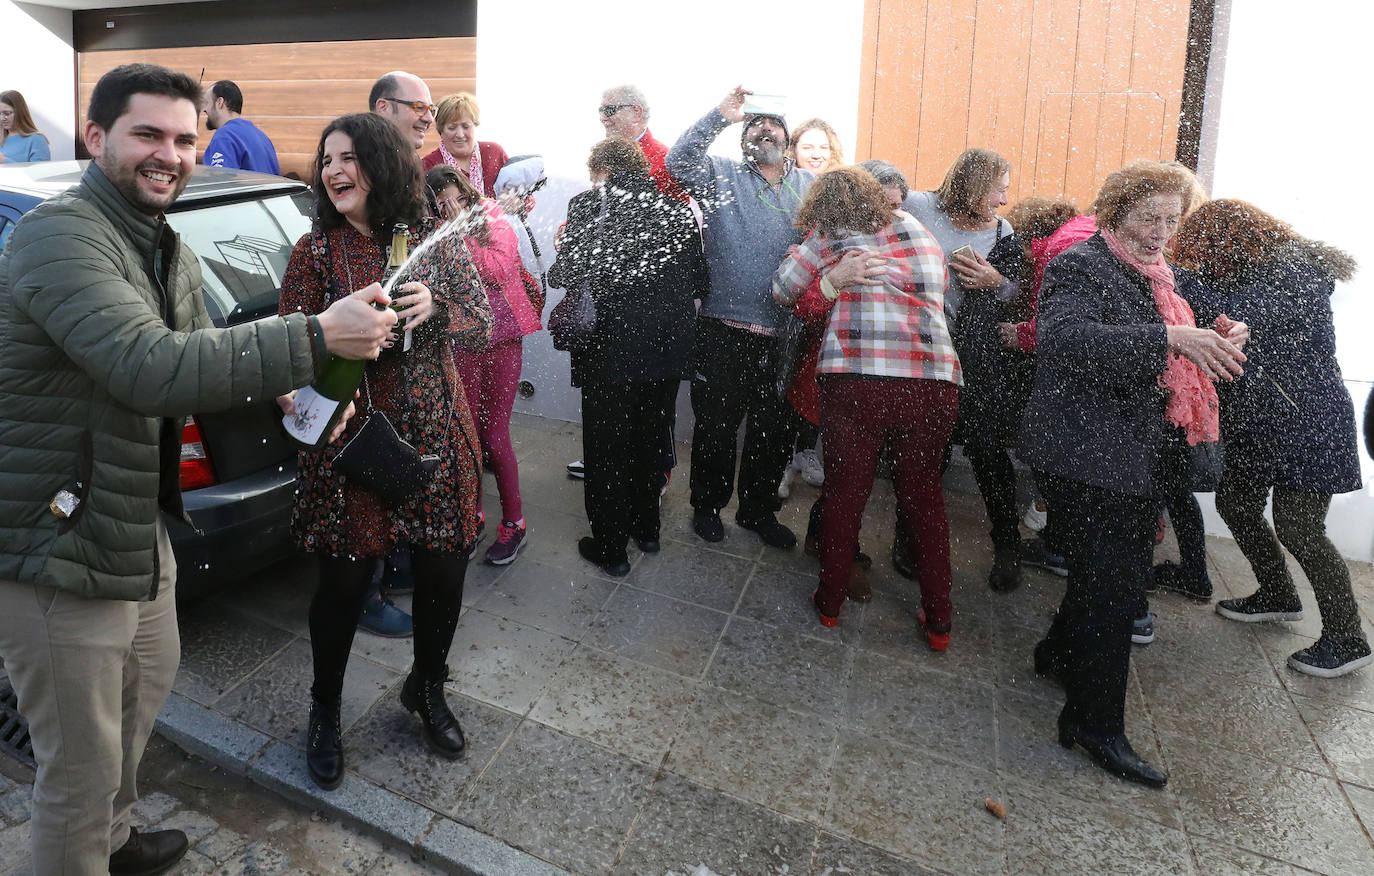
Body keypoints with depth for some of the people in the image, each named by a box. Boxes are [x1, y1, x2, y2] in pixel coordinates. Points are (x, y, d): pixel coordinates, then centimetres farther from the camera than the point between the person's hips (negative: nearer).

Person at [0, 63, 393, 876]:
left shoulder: (169, 251, 9)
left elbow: (197, 361, 12)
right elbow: (150, 367, -35)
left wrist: (290, 389, -8)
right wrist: (316, 337, -38)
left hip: (137, 529, 10)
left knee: (147, 685, 29)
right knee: (81, 768, 5)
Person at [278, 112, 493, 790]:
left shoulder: (437, 240, 2)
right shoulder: (316, 251, -3)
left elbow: (482, 324, 3)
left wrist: (434, 309, -17)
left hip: (435, 436, 2)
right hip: (348, 438, -2)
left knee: (444, 572, 10)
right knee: (343, 583, 7)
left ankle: (427, 689, 40)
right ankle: (325, 712, 35)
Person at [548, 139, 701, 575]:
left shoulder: (589, 204, -8)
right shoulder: (679, 209, 4)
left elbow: (569, 274, -14)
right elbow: (696, 278, 6)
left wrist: (555, 270, 8)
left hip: (611, 348, -4)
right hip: (669, 347, 5)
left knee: (606, 450, 10)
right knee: (651, 441, 21)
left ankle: (610, 547, 20)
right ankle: (646, 528, 37)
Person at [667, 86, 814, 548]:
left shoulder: (809, 186, 14)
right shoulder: (722, 175, 3)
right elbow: (679, 162, -13)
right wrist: (720, 115, -17)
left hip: (782, 335, 4)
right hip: (725, 331, -3)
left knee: (776, 429, 13)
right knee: (717, 425, 7)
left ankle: (758, 509, 32)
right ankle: (707, 505, 27)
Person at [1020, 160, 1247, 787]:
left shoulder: (1156, 276, 18)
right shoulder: (1083, 266, -12)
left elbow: (1172, 365, 22)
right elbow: (1066, 337, -32)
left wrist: (1218, 342, 1)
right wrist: (1169, 338, -38)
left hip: (1135, 454, 9)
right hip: (1088, 454, -9)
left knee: (1106, 564, 20)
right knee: (1116, 578, -6)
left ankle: (1060, 652, 42)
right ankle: (1095, 723, 6)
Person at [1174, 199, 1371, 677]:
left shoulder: (1293, 274, -18)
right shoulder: (1250, 275, 9)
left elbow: (1237, 316, -32)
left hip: (1306, 425, -9)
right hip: (1256, 423, 9)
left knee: (1297, 528, -7)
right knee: (1234, 503, 14)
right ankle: (1277, 595, 36)